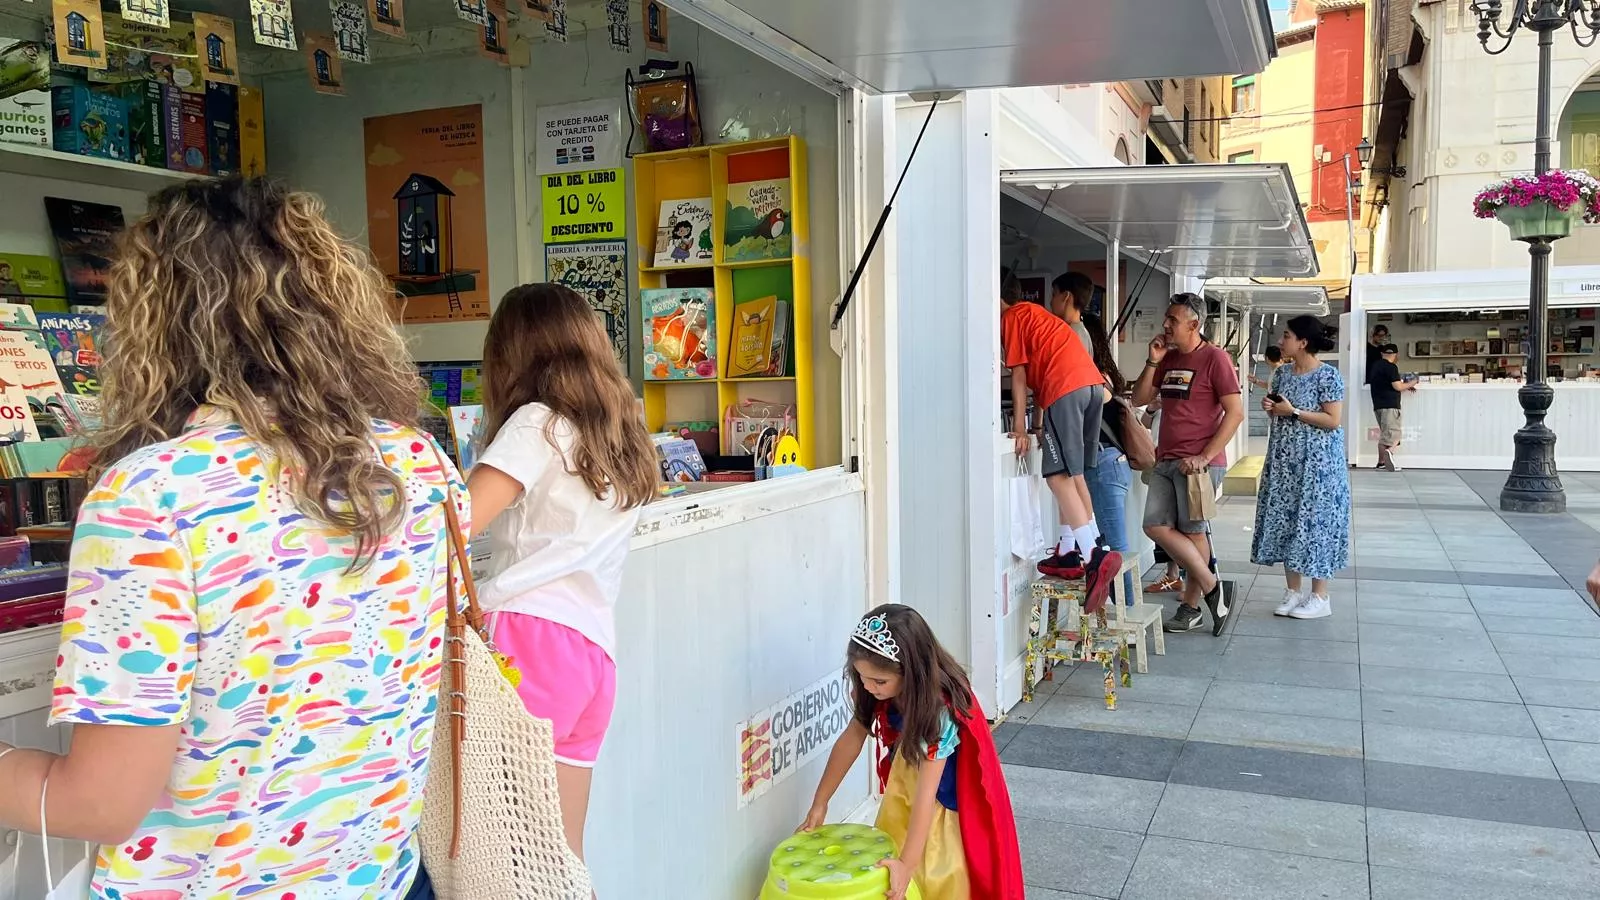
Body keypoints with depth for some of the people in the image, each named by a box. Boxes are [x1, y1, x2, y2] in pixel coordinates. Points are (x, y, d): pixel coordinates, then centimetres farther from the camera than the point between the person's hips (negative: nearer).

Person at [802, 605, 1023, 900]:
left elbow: (927, 792, -36)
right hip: (906, 772, 6)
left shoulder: (939, 709, -38)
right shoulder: (883, 690, -20)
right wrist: (820, 803, -6)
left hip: (947, 791, -6)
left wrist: (907, 864, -36)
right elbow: (852, 738, -9)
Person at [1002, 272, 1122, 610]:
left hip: (1066, 388, -9)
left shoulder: (1011, 318, 6)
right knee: (1073, 475, 14)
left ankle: (1097, 554, -24)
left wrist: (1019, 428, 3)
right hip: (1093, 382, 9)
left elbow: (1019, 376, 1)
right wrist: (1039, 422, 27)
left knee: (1059, 477, -11)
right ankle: (1069, 552, 16)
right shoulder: (1034, 312, 30)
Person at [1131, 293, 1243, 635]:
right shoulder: (1168, 358, 15)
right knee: (1156, 526, 2)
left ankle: (1191, 607, 11)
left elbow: (1235, 412, -12)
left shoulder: (1214, 358, -7)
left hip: (1197, 462, -7)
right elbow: (1139, 398, 16)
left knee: (1193, 531, -2)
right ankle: (1210, 585, 13)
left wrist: (1205, 456, -17)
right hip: (1165, 460, 7)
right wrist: (1153, 362, 2)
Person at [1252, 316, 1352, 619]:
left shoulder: (1328, 375, -13)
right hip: (1285, 461, 7)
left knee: (1314, 523, -2)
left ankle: (1320, 597, 9)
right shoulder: (1283, 373, 8)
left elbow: (1333, 420, -17)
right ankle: (1293, 591, 18)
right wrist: (1269, 406, -3)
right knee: (1286, 521, 8)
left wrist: (1293, 411, -18)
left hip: (1317, 463, -7)